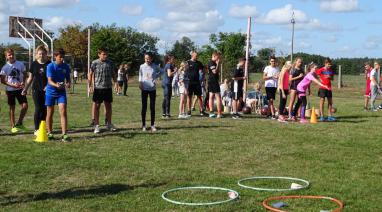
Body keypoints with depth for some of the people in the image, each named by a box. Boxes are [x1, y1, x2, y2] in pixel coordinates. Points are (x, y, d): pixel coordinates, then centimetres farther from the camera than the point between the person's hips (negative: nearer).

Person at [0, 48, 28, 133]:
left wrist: (23, 82, -8)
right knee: (12, 108, 7)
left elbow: (24, 74, 10)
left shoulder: (20, 64, -2)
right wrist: (12, 85, -18)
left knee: (25, 105, -6)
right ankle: (13, 126, 16)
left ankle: (19, 123, 11)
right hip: (10, 90, -2)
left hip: (20, 89, 2)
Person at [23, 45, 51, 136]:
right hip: (36, 89, 0)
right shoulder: (34, 64, 5)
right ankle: (36, 129, 3)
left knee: (45, 109, 2)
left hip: (46, 90, 0)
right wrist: (25, 88, 9)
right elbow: (30, 78, 12)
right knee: (38, 109, -3)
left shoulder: (49, 64, 0)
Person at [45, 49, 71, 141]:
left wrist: (68, 84, -15)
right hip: (50, 92, -2)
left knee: (63, 112, -11)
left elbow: (68, 78, 8)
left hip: (61, 92, 2)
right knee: (50, 113, 8)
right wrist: (56, 85, -39)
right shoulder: (50, 66, -11)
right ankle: (49, 133, 25)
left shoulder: (66, 66, -1)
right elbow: (49, 80, -18)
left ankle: (64, 135, -13)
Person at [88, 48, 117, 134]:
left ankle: (109, 124, 23)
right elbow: (90, 74, 1)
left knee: (108, 105, 10)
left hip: (108, 87, 3)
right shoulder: (95, 63, -4)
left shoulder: (110, 63, 5)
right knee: (96, 106, 2)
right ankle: (96, 125, 10)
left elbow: (113, 74, 15)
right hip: (98, 88, -3)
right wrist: (90, 85, -4)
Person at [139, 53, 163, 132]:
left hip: (152, 88, 0)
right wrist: (140, 83, -3)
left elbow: (161, 71, 16)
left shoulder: (155, 66, 0)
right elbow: (140, 75, 13)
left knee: (152, 107, 3)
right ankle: (143, 125, 9)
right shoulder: (142, 66, 1)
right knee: (144, 107, 3)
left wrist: (156, 76, 2)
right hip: (144, 88, 0)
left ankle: (153, 125, 9)